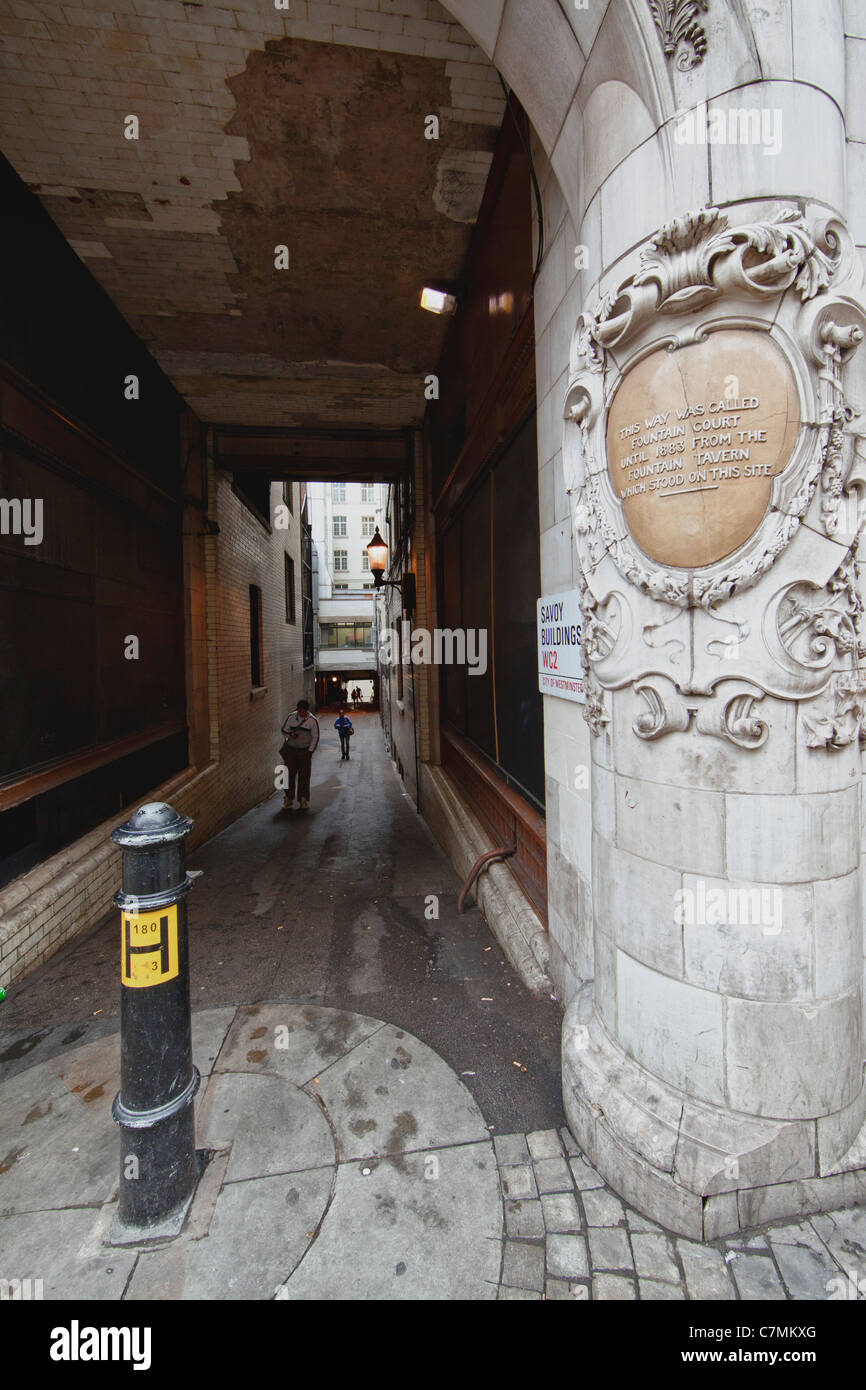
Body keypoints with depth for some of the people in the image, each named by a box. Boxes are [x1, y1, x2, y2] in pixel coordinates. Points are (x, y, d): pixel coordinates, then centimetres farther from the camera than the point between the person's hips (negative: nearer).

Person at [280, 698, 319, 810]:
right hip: (290, 750, 2)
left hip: (305, 751, -2)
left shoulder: (313, 720, -7)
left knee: (304, 776, 1)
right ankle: (288, 799, 7)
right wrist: (290, 734, -13)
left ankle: (303, 800, 12)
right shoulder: (291, 717, 0)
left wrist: (310, 752, -9)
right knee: (289, 774, -2)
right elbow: (283, 730, 8)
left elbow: (315, 737, -4)